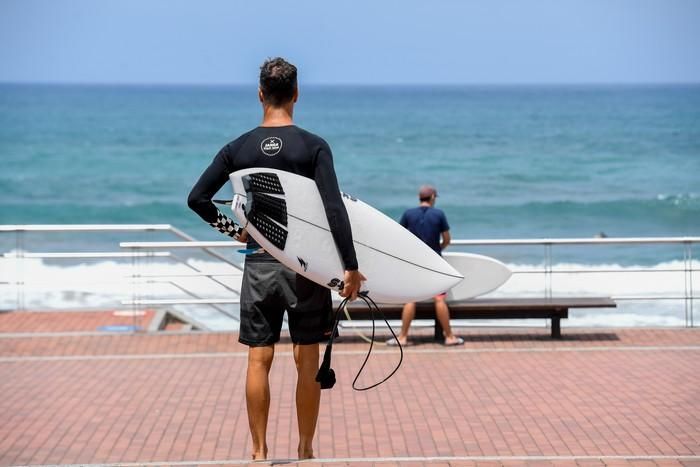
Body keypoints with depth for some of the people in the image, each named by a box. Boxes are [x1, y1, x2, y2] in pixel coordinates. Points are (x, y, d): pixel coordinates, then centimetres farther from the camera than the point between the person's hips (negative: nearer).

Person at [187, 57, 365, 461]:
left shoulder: (239, 148, 1)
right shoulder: (314, 147, -7)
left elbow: (197, 198, 1)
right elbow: (335, 209, -14)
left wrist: (232, 229, 15)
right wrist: (351, 267, -13)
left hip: (259, 265, 2)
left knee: (259, 359, 6)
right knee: (307, 360, 6)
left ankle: (260, 452, 8)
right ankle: (305, 451, 11)